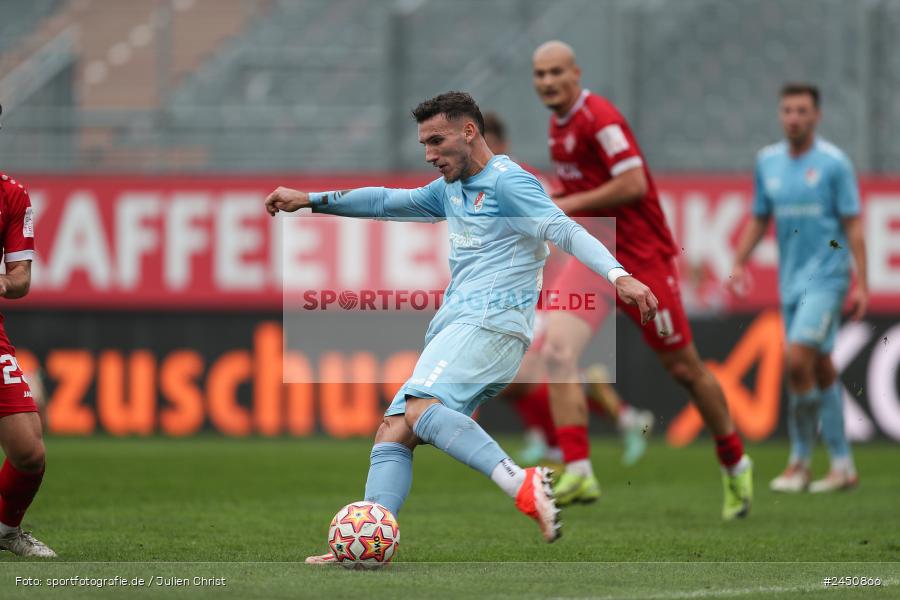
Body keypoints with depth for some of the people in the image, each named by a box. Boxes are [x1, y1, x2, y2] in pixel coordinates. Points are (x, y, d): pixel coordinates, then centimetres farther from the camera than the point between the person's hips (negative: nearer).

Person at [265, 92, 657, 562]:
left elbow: (565, 231, -16)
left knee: (419, 408, -32)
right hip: (456, 327, 10)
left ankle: (522, 485, -45)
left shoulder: (507, 182, -5)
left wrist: (617, 275, -31)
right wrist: (312, 200, 29)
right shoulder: (450, 190, 24)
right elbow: (390, 202, 33)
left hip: (491, 322, -10)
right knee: (393, 432, 0)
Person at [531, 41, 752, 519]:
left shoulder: (598, 117, -17)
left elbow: (633, 182, -25)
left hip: (642, 258, -7)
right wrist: (555, 198, 9)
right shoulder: (559, 124, 10)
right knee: (557, 350, -15)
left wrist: (571, 203, -21)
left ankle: (735, 465, 26)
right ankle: (578, 472, -20)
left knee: (683, 367, 5)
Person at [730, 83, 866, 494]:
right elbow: (759, 218, 19)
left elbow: (852, 224, -5)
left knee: (797, 357, -17)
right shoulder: (768, 161, 9)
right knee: (820, 368, 8)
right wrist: (740, 262, 6)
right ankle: (842, 465, 14)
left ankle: (800, 459, -6)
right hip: (790, 278, 6)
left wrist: (861, 283, -10)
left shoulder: (833, 163, -6)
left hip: (826, 276, -6)